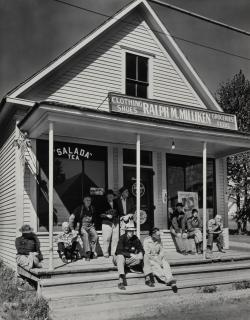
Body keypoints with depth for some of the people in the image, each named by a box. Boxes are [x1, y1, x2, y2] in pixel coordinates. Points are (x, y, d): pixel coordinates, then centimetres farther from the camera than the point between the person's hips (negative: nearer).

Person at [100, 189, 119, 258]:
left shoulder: (115, 203, 16)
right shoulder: (104, 204, 4)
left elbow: (118, 212, 22)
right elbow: (100, 214, 1)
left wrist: (117, 217, 4)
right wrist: (106, 215, -13)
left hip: (115, 223, 4)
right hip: (107, 223, -4)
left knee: (115, 238, 1)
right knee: (106, 239, -7)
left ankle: (114, 253, 11)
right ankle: (106, 253, 3)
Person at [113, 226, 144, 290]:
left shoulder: (135, 239, -5)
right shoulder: (122, 238, -16)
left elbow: (141, 250, 2)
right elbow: (119, 251, -25)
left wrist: (140, 254, -22)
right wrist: (130, 254, -30)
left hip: (130, 259, 4)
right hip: (118, 258, -4)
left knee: (139, 259, -23)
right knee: (120, 256, -39)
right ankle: (121, 280, -47)